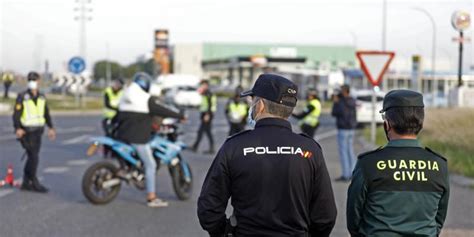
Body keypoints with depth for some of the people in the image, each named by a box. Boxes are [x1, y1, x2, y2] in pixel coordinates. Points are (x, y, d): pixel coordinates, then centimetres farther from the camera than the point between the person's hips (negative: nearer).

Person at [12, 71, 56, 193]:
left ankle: (26, 183, 18)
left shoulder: (42, 97, 10)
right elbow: (16, 114, -12)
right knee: (34, 157, -11)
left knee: (32, 158, 9)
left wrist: (50, 127, 12)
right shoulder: (22, 97, -8)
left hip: (38, 131, 6)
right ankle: (34, 183, -2)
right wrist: (17, 128, -25)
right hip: (27, 131, -6)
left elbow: (46, 113, 19)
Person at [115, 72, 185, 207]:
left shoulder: (124, 97, 14)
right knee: (150, 165, -4)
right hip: (138, 138, -8)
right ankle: (151, 198, -7)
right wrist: (180, 116, 2)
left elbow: (118, 117, 21)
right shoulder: (148, 100, -9)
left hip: (123, 135, 8)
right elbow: (163, 111, -8)